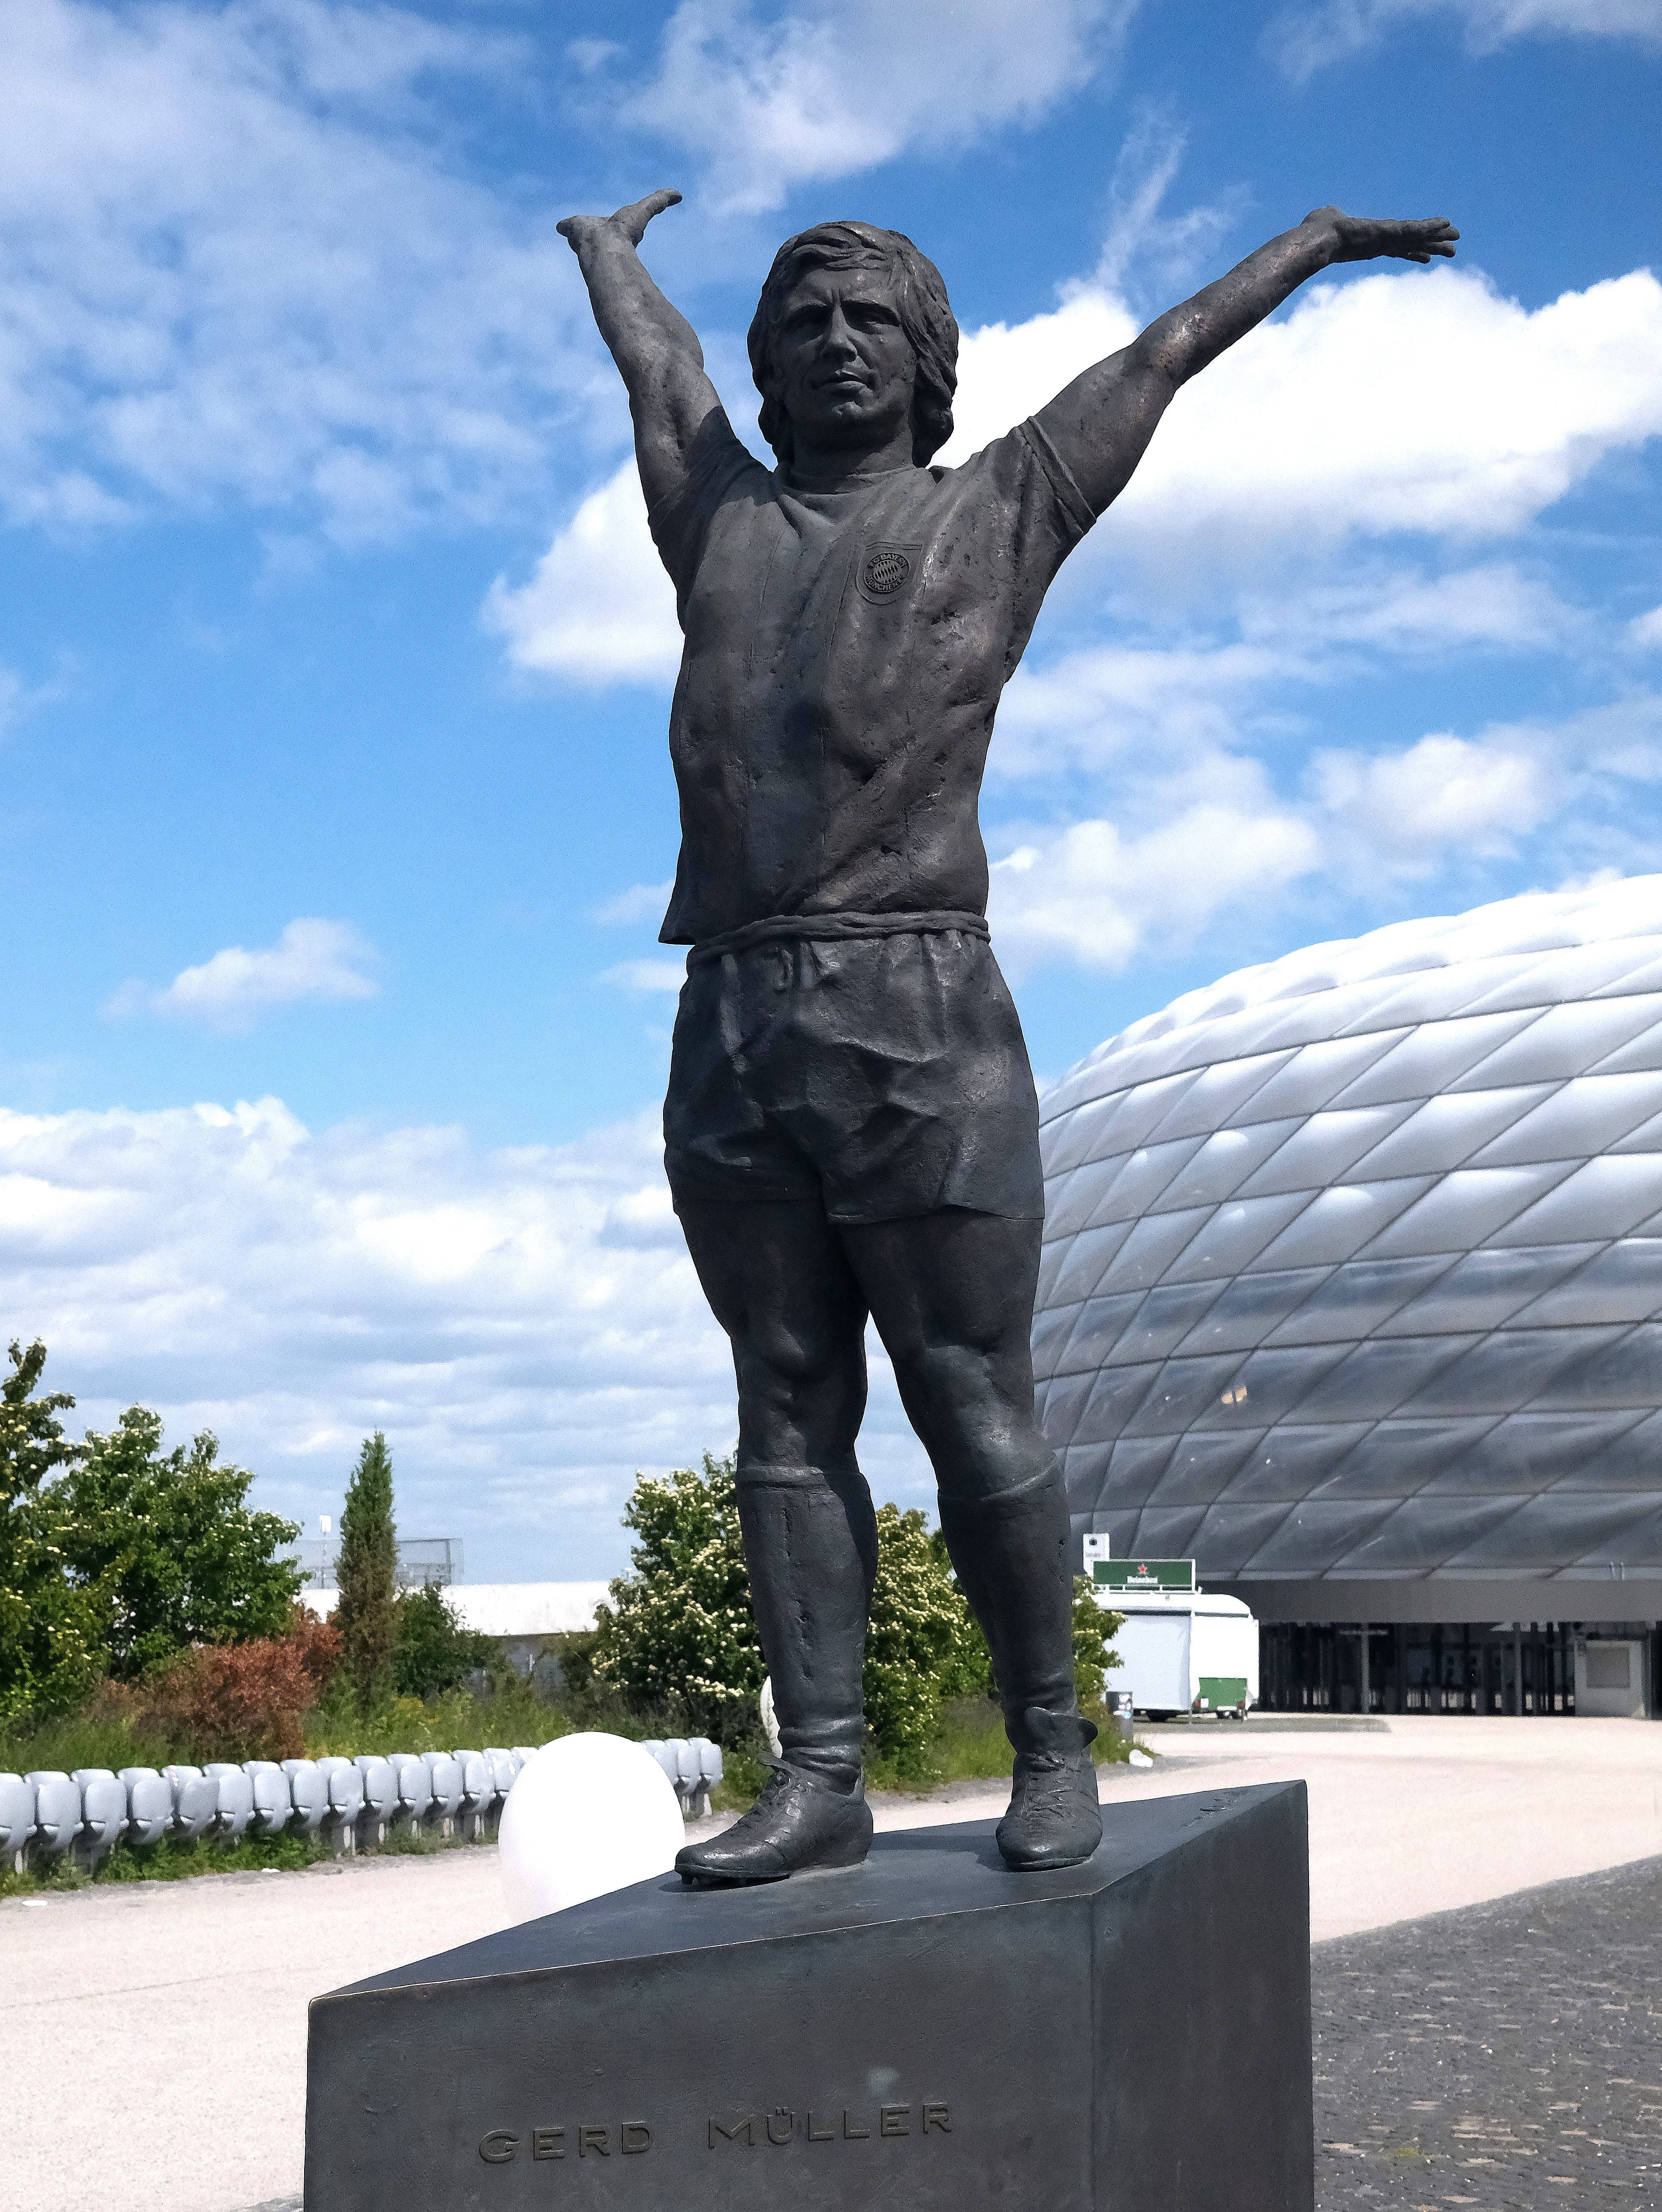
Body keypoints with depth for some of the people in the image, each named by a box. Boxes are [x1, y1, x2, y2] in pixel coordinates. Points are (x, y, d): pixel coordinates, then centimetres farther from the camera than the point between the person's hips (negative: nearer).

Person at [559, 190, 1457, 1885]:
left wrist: (1319, 236, 40)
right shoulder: (721, 515, 23)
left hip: (920, 1019, -3)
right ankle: (818, 1778, 6)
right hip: (729, 1030, 3)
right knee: (789, 1415, 3)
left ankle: (1051, 1748, 9)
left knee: (976, 1411, -3)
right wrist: (605, 236, 58)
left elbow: (1166, 351, 28)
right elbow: (645, 345, 41)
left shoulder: (994, 513, 16)